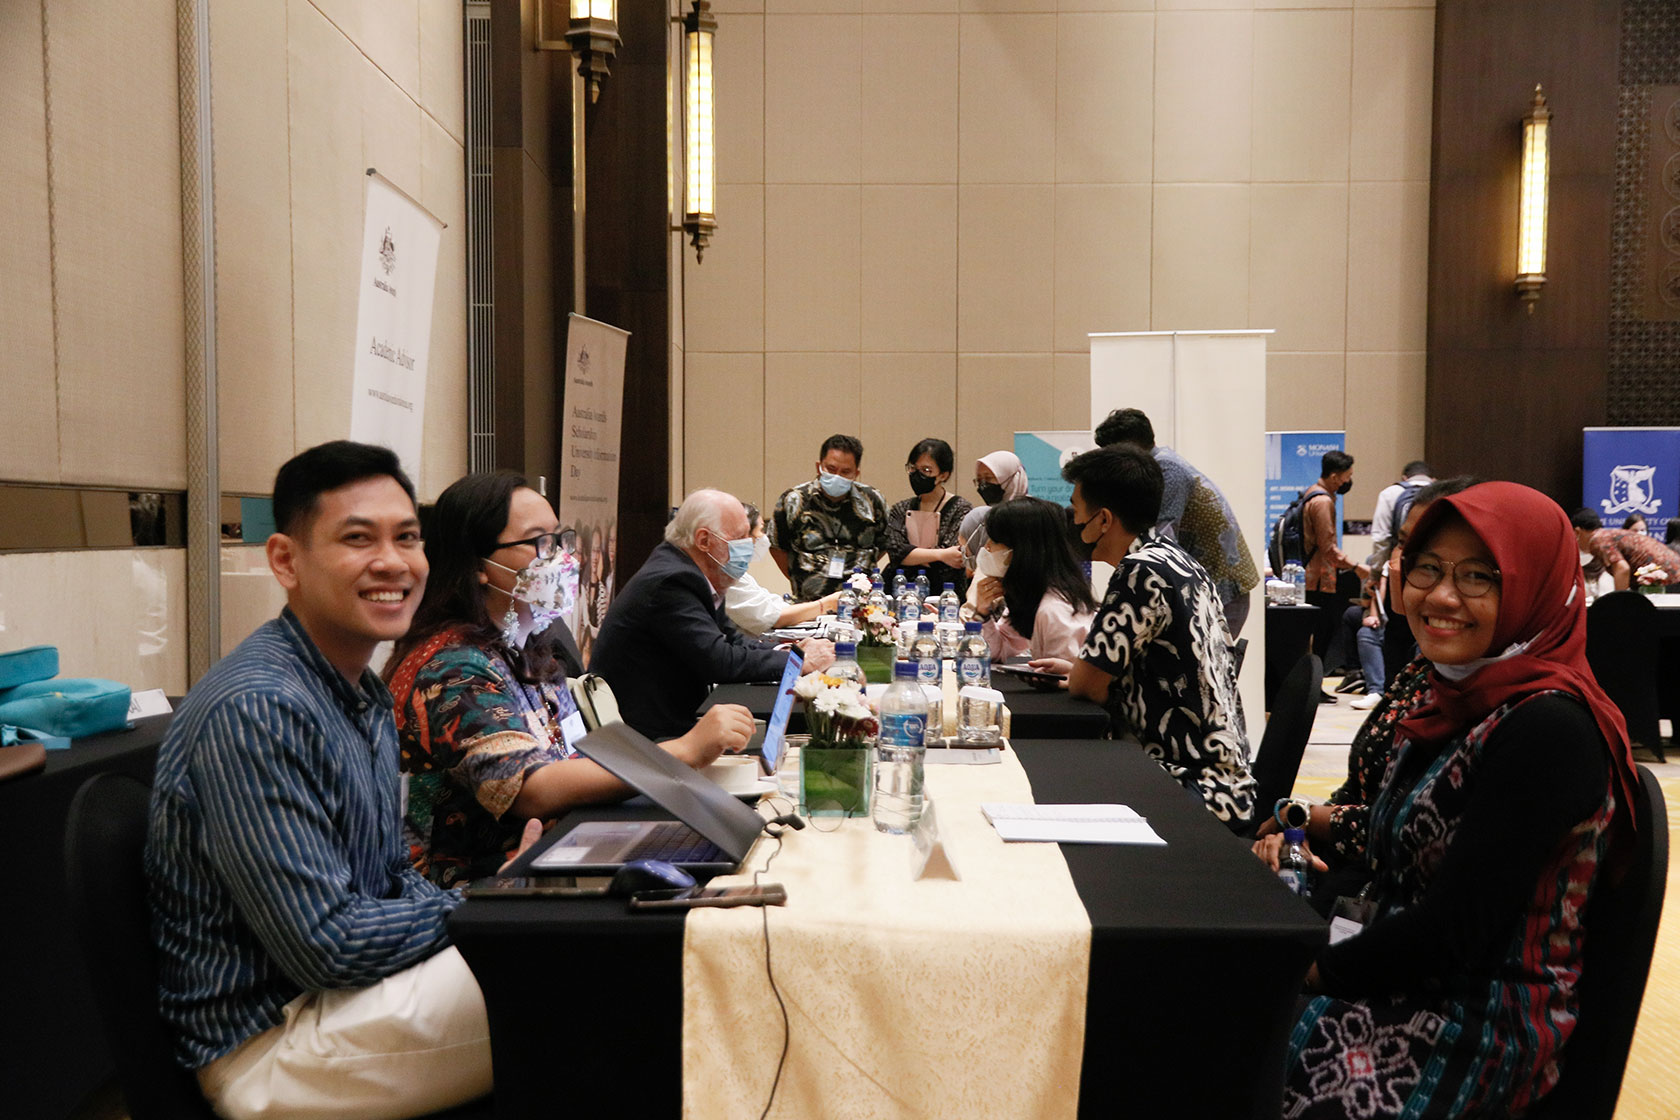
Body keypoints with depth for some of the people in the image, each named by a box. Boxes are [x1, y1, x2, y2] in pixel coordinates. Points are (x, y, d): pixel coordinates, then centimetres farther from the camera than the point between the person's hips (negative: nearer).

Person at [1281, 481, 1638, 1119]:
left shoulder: (1547, 730, -20)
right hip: (1410, 983, 7)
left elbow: (1453, 932, -21)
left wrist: (1314, 971, -11)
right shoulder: (1456, 699, 7)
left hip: (1488, 1025, -7)